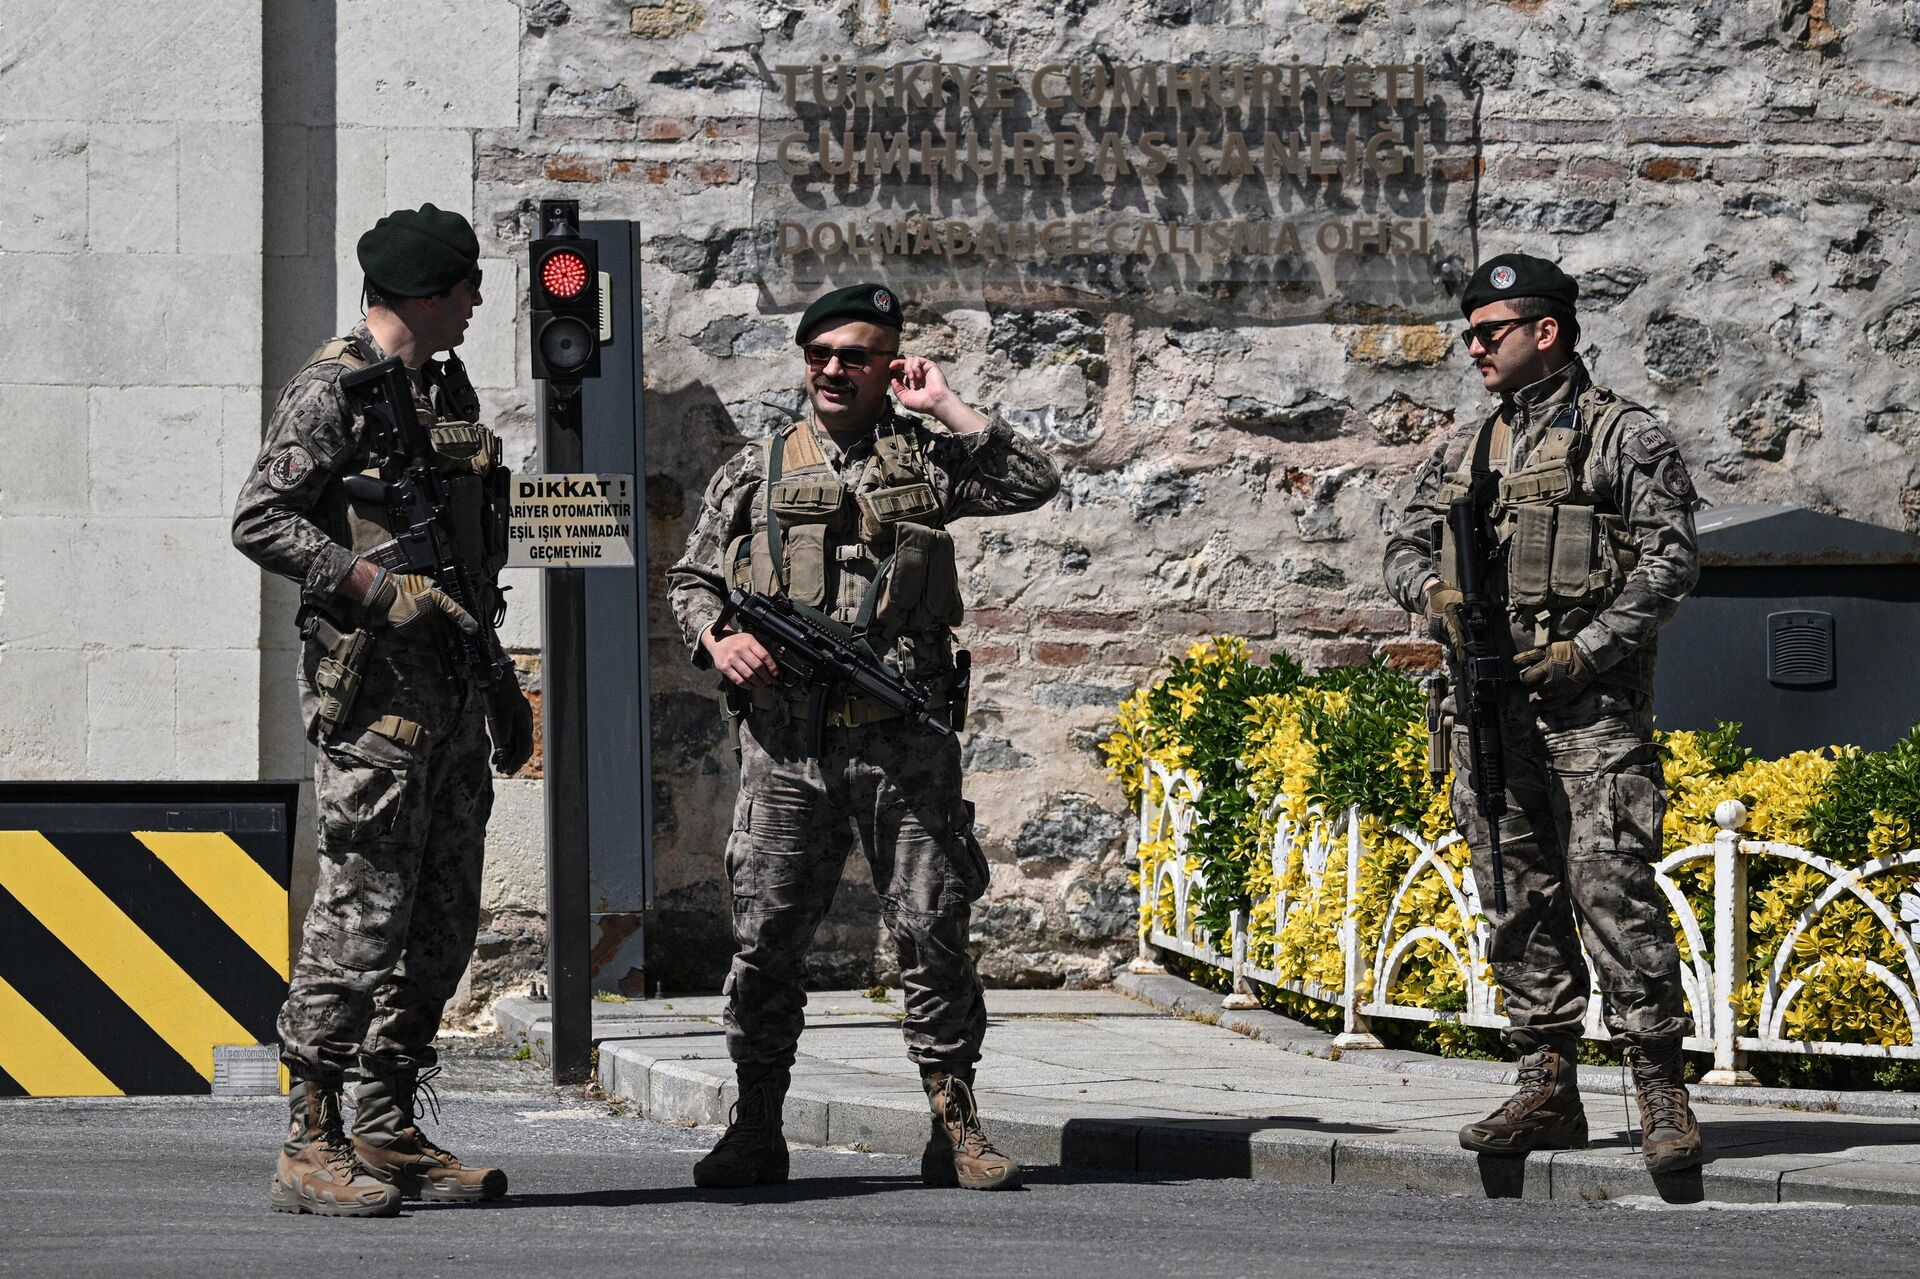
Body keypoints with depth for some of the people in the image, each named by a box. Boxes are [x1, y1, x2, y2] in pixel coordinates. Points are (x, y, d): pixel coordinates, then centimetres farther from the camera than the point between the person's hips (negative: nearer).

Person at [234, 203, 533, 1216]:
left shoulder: (450, 390, 18)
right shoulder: (332, 389, -8)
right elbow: (260, 523, -14)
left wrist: (498, 679, 23)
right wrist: (385, 591, -20)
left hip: (450, 686, 9)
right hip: (372, 685, -9)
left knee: (442, 922, 8)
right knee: (361, 913, -10)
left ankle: (390, 1134, 14)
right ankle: (311, 1148, -6)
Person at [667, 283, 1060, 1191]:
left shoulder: (924, 456, 9)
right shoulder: (756, 471, 11)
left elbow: (1035, 483, -3)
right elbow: (690, 581, 15)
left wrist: (944, 408, -3)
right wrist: (718, 638, -6)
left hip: (905, 741, -1)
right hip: (787, 740, 1)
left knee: (933, 931, 0)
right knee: (767, 936, 1)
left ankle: (955, 1132, 5)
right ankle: (756, 1132, 10)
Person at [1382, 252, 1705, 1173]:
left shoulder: (1624, 436, 2)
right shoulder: (1463, 455, 20)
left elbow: (1671, 557, -4)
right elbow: (1405, 546, 20)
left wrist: (1587, 650, -13)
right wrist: (1434, 589, -4)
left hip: (1590, 694, -6)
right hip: (1489, 699, 6)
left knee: (1611, 884, -13)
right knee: (1518, 895, 5)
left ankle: (1661, 1089, -10)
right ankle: (1547, 1090, 9)